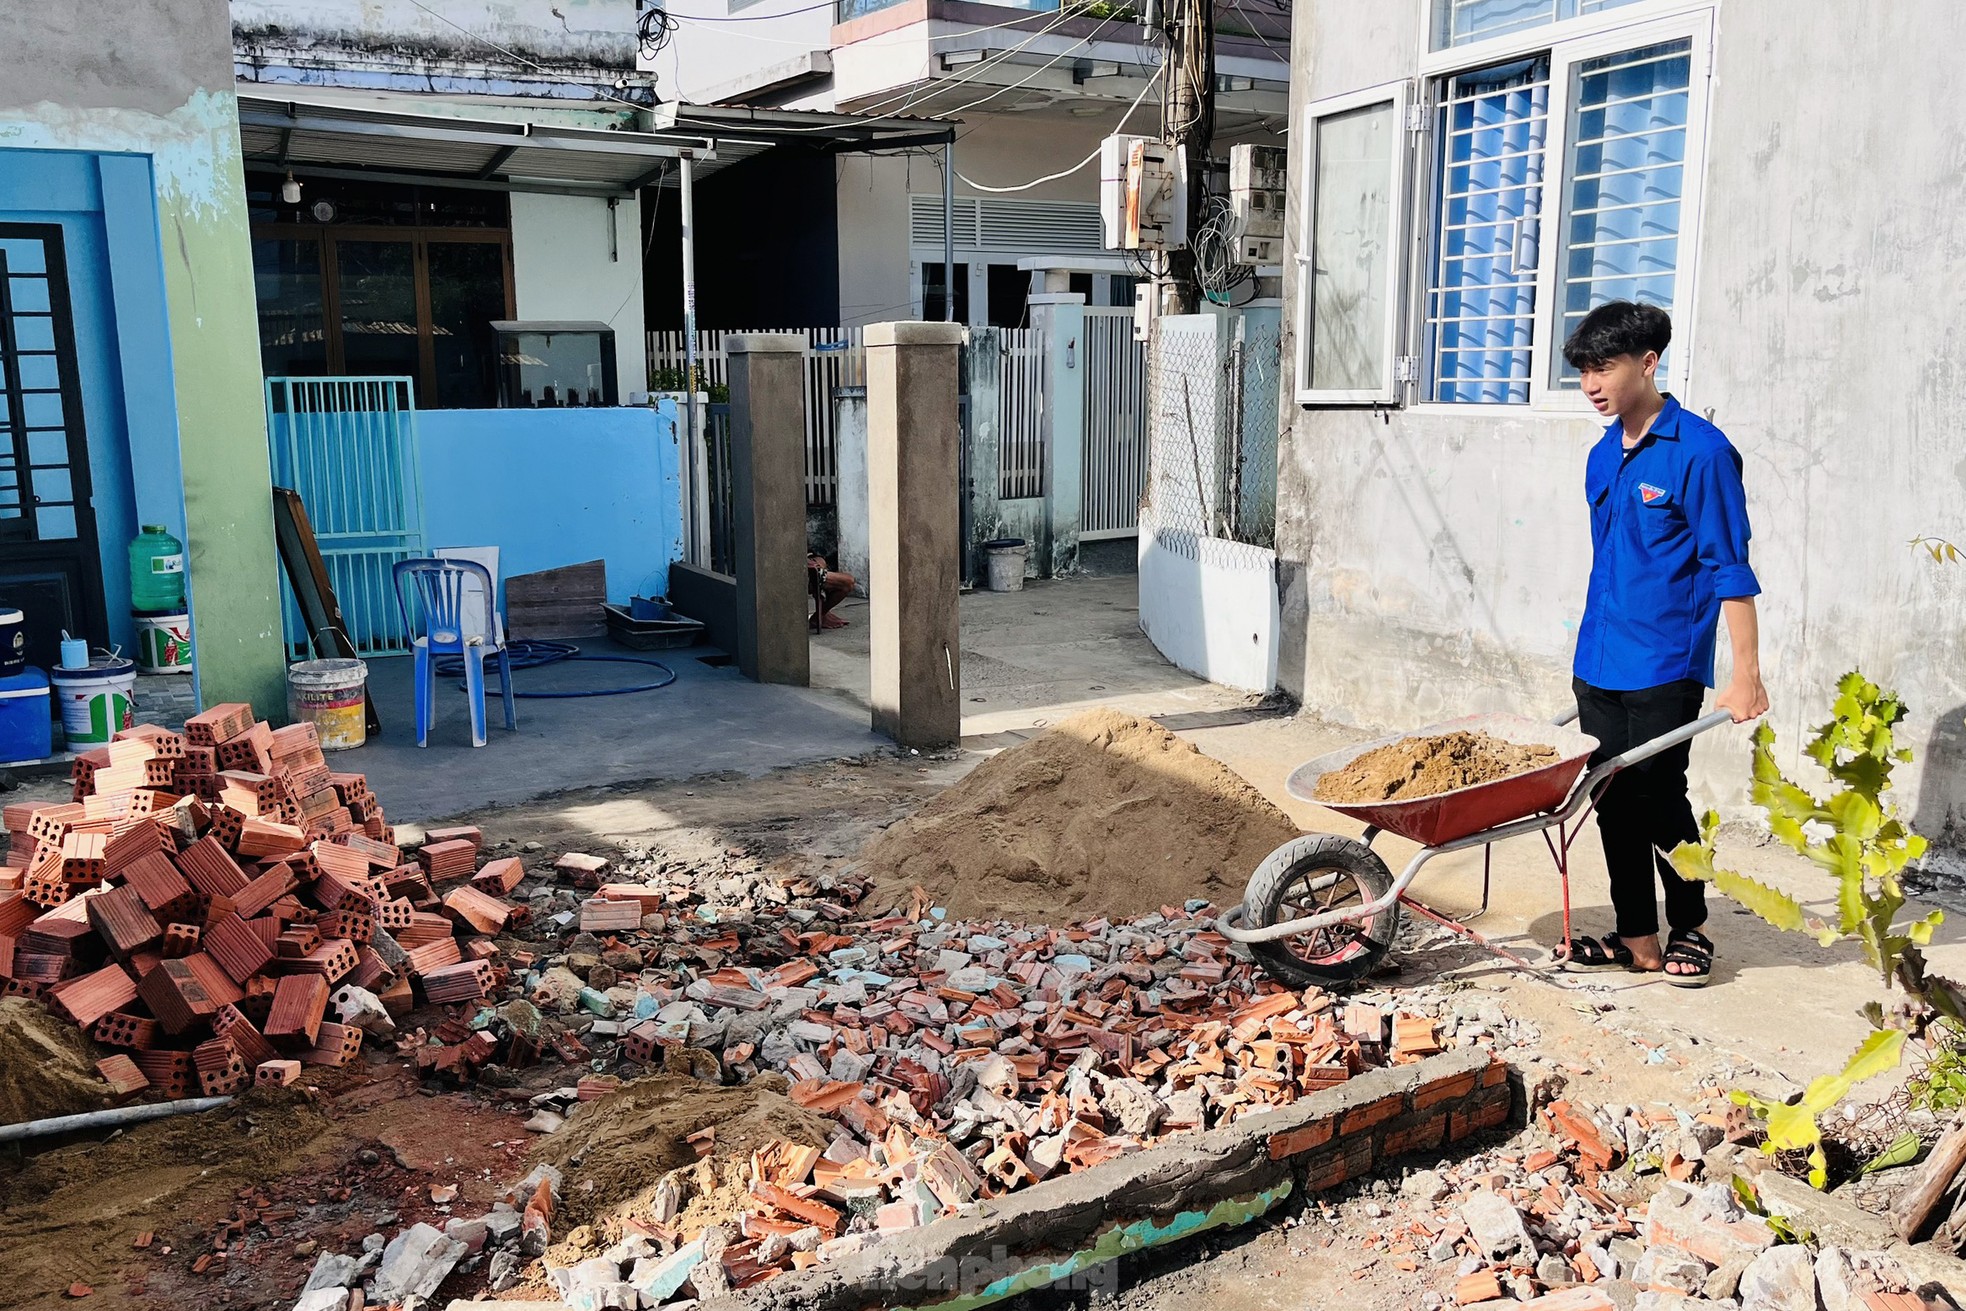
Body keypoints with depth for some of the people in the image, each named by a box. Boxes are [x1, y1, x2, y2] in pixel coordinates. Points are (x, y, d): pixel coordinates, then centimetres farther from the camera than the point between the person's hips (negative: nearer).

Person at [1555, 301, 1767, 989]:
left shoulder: (1701, 451, -11)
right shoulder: (1603, 456, 11)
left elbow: (1730, 571, -11)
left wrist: (1746, 674, -12)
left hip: (1665, 669, -7)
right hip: (1599, 666, 7)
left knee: (1659, 799, 1)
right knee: (1614, 800, 9)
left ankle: (1689, 930, 23)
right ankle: (1638, 939, 21)